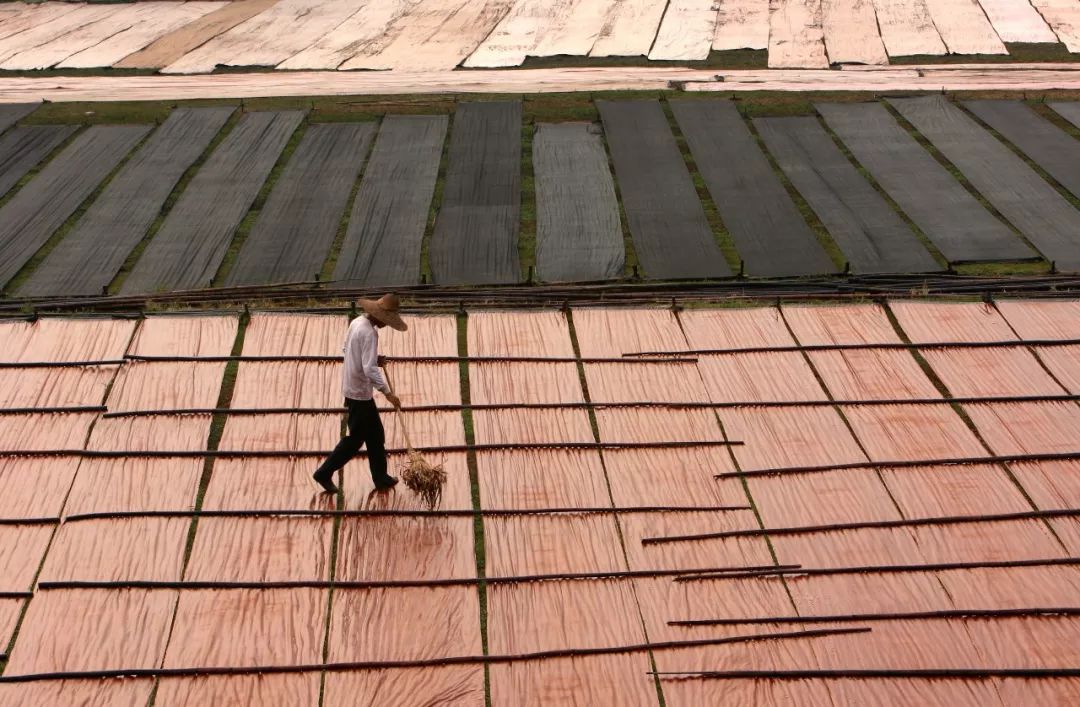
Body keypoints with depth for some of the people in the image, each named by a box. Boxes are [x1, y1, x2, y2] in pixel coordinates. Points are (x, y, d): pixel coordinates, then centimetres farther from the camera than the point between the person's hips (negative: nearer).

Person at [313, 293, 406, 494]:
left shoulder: (357, 322, 5)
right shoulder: (369, 333, -24)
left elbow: (346, 349, 17)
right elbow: (369, 369, -29)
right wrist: (387, 392, -26)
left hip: (352, 387, 10)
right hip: (360, 392, -10)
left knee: (375, 434, 17)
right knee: (356, 438, 3)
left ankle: (381, 477, 26)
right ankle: (324, 473, 13)